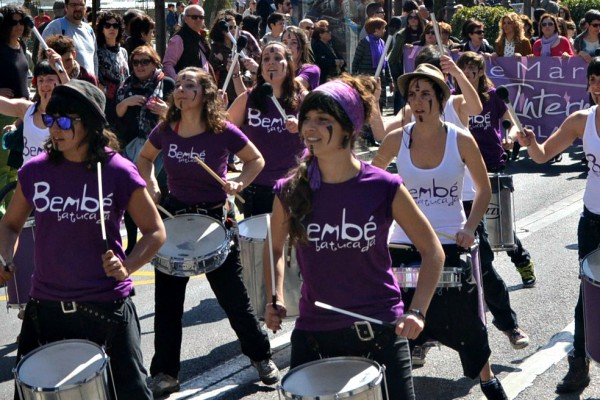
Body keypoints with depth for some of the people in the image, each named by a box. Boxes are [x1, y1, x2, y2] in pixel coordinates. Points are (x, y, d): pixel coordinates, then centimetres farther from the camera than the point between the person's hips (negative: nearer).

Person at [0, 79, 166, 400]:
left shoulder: (119, 173, -9)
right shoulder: (34, 171, 0)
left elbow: (155, 231, -1)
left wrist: (127, 267, -17)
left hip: (106, 306, -3)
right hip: (46, 307, 3)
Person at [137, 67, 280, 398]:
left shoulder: (223, 131, -16)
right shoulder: (165, 131, -6)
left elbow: (256, 160, 0)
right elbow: (144, 158, 14)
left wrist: (238, 183, -16)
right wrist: (151, 187, -2)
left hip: (214, 217, -3)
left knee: (234, 298, 5)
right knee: (167, 302, 6)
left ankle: (261, 357, 28)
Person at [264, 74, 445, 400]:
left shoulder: (384, 187, -9)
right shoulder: (290, 191, -4)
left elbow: (432, 252, -1)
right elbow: (274, 248, 15)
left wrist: (417, 311, -12)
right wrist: (276, 300, -1)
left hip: (380, 329, -2)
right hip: (314, 333, 2)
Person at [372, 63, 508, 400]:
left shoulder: (462, 140, -8)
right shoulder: (396, 140, -5)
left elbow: (484, 189, 3)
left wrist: (470, 228, -10)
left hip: (451, 244, -1)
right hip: (404, 244, 1)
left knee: (466, 320, 10)